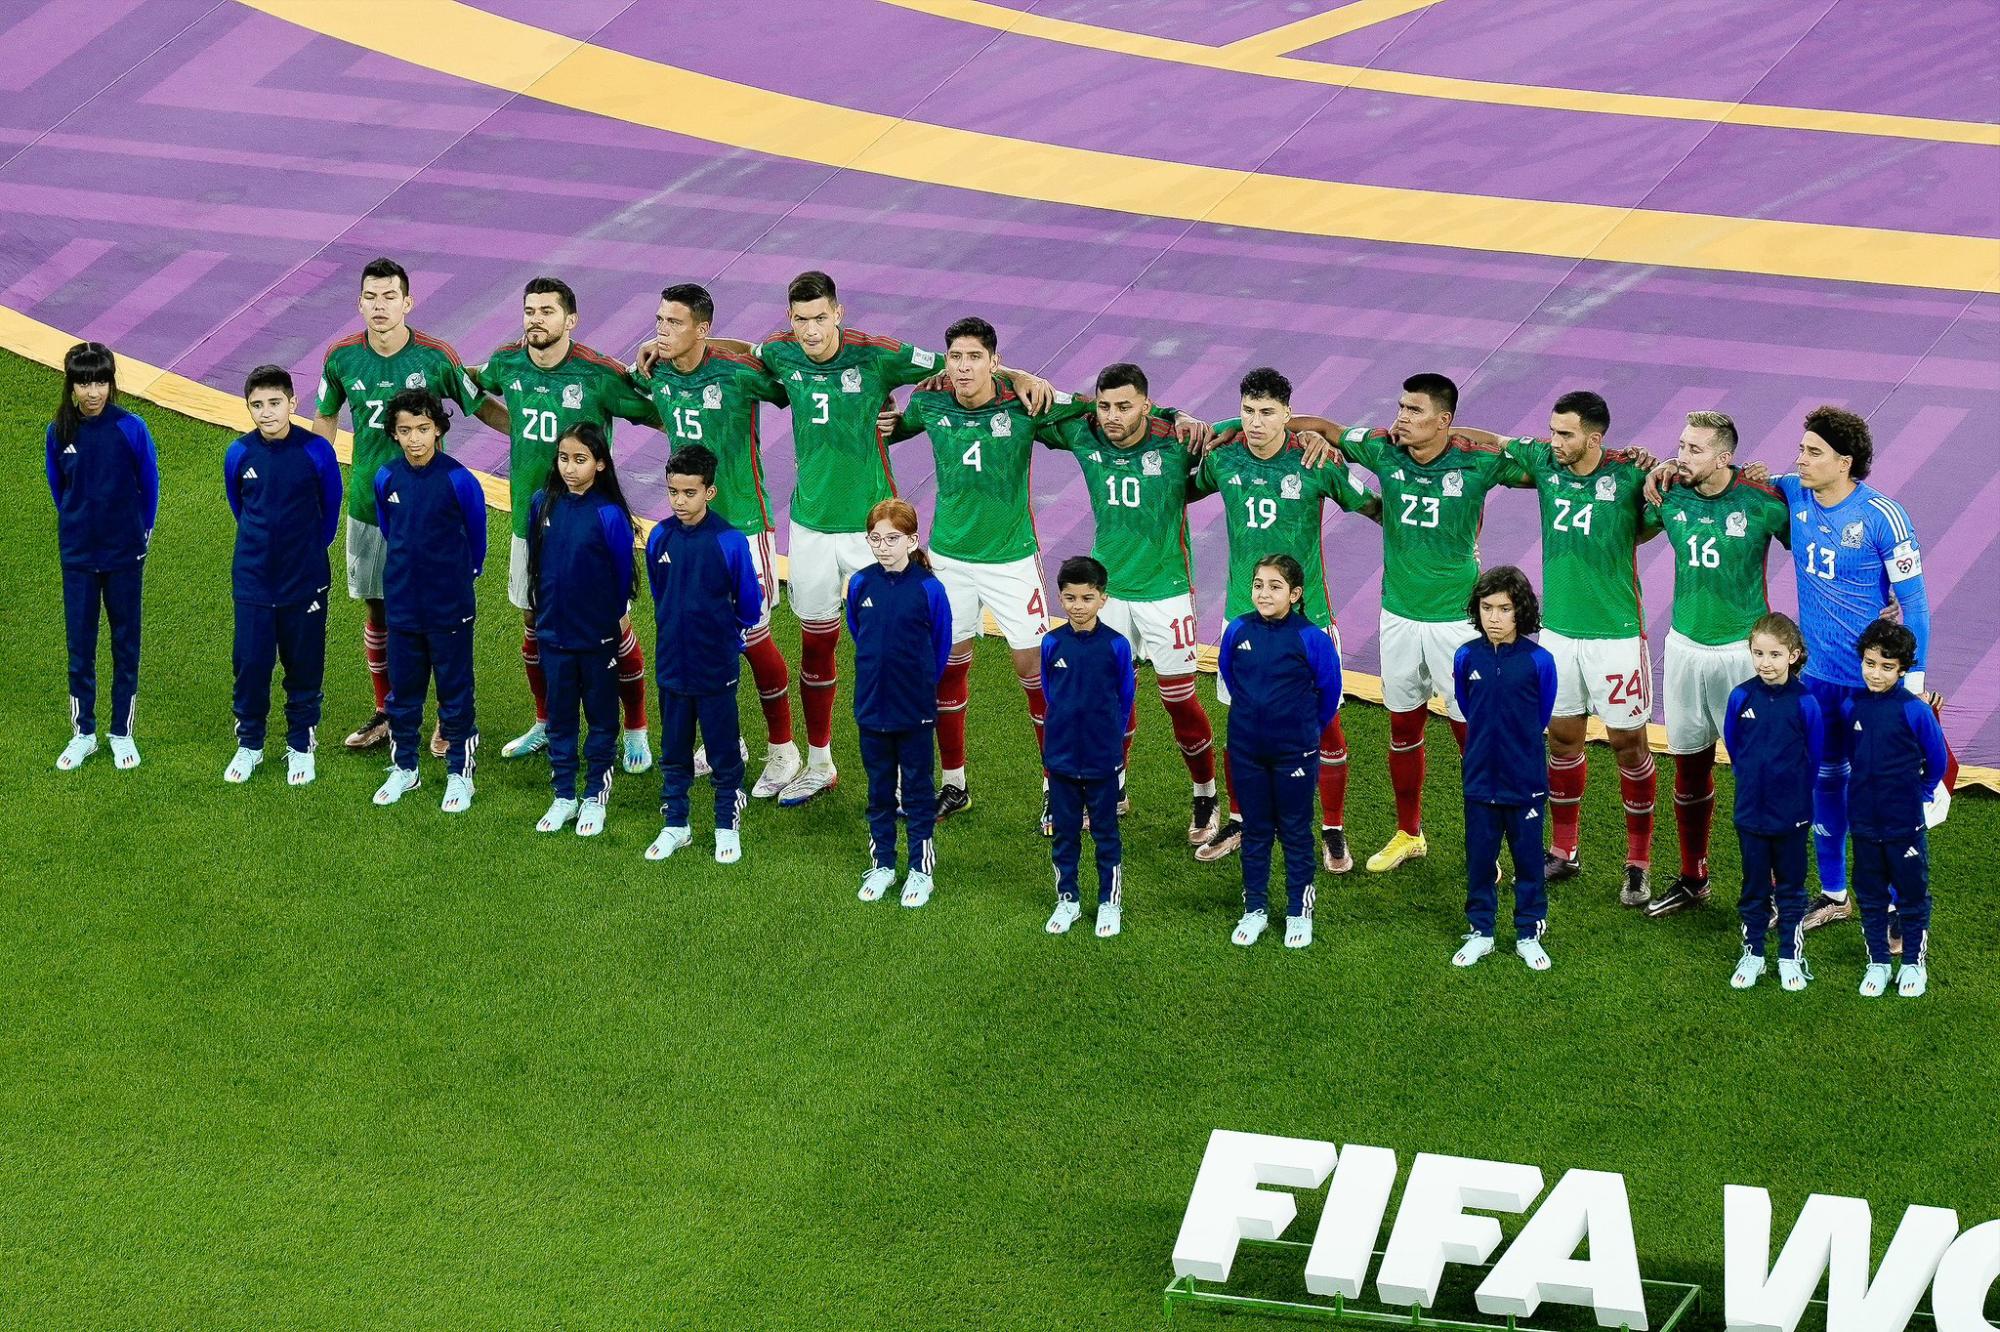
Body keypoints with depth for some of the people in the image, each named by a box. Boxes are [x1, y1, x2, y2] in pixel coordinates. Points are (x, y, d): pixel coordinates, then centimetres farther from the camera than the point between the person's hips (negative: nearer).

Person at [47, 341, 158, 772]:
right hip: (77, 556, 2)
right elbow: (58, 489, 9)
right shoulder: (59, 433, -6)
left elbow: (149, 487, 0)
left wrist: (140, 534, 6)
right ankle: (82, 734, 18)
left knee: (125, 644, 7)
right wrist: (76, 529, 12)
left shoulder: (131, 429, -12)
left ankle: (122, 734, 18)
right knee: (80, 646, 7)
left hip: (125, 557, -2)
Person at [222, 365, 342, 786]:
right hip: (253, 580, 1)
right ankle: (249, 744, 23)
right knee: (250, 664, 7)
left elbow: (331, 509, 4)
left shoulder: (316, 451, -13)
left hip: (305, 580, -1)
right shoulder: (239, 454, -8)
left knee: (304, 664, 9)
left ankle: (301, 746, 24)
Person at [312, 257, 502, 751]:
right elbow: (325, 418, 12)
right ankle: (386, 713, 27)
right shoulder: (342, 357, -4)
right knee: (377, 609, 12)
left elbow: (483, 408, -2)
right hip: (367, 502, 3)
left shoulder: (436, 357, -12)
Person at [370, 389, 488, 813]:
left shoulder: (459, 480, -15)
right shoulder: (386, 479, -5)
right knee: (402, 690, 13)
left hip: (450, 606, -3)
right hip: (402, 603, 3)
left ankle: (459, 773, 17)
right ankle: (403, 769, 27)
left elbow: (476, 539, 0)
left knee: (455, 690, 6)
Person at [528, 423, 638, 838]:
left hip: (598, 634, -4)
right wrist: (541, 608, 14)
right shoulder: (544, 505, -4)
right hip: (554, 631, 4)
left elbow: (623, 573, -6)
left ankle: (595, 798, 19)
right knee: (559, 717, 12)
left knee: (601, 717, 9)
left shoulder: (609, 514, -16)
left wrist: (616, 616, 0)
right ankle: (563, 797, 22)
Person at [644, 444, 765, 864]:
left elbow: (750, 608, -4)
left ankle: (727, 827, 21)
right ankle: (675, 825, 27)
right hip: (672, 665, 4)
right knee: (674, 752, 14)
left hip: (716, 668, -3)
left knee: (723, 752, 8)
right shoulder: (660, 538, -5)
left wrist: (719, 634, 6)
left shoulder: (730, 542, -15)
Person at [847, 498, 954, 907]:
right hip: (871, 706, 3)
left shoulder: (929, 589, -15)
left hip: (915, 710, -3)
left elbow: (941, 646, -2)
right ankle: (882, 865, 26)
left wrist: (919, 685, 6)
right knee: (879, 789, 14)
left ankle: (921, 869, 18)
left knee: (917, 789, 8)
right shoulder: (860, 585, -5)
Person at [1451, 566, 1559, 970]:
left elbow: (1542, 716, 3)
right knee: (1479, 858, 11)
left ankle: (1529, 935, 21)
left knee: (1528, 858, 9)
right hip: (1480, 779, 2)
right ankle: (1480, 932, 24)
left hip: (1525, 780, -2)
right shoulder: (1466, 658, -7)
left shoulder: (1538, 660, -13)